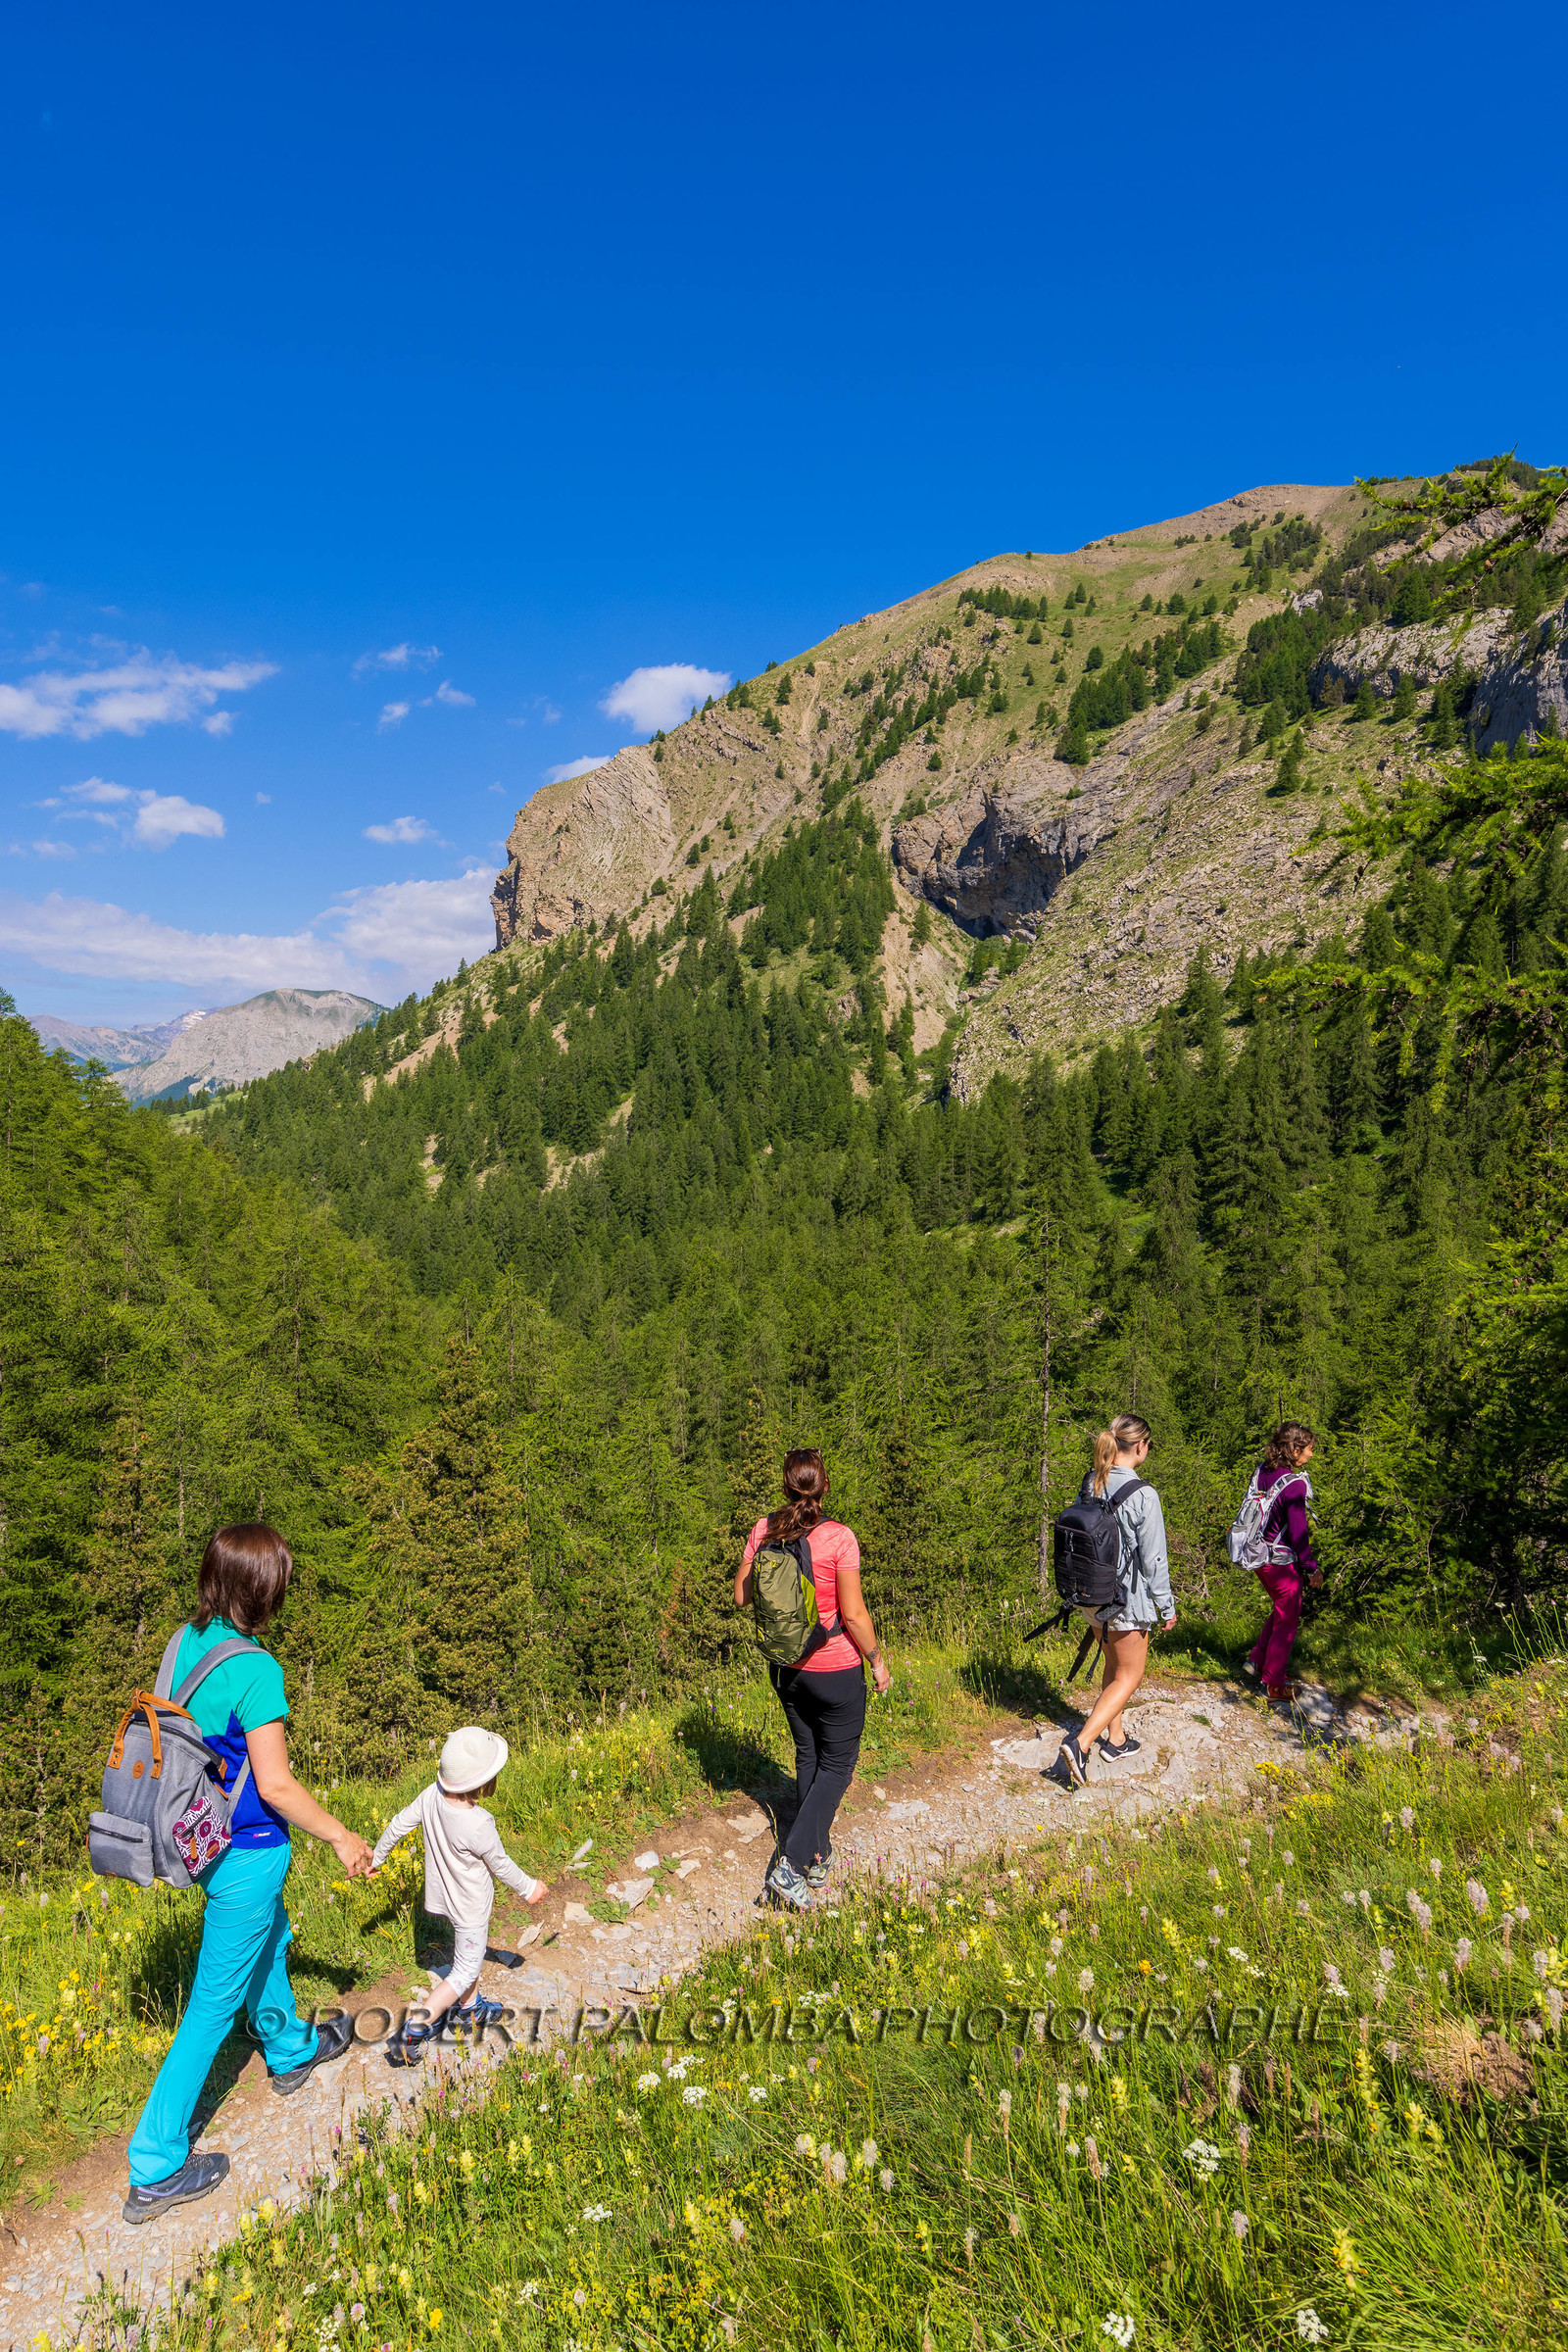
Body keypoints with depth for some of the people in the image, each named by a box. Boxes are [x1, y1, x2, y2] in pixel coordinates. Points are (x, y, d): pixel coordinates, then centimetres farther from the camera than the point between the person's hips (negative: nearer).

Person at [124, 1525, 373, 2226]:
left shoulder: (186, 1641, -5)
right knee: (215, 2002, 7)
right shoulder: (253, 1668, -29)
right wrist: (341, 1837, -11)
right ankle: (155, 2172, 20)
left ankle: (291, 2051, 54)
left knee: (270, 1942, 31)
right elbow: (275, 1785, -25)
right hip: (247, 1853, -9)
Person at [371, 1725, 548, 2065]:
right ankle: (413, 2033, 11)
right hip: (470, 1906, -7)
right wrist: (529, 1888, 0)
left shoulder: (432, 1795, -22)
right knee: (465, 1972, 11)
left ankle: (470, 2008, 47)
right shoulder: (479, 1826, -37)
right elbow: (500, 1865, -19)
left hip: (442, 1895, 7)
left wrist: (377, 1856, 14)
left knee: (466, 1951, 29)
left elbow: (400, 1824, -6)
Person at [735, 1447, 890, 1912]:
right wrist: (877, 1661, -3)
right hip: (835, 1669, -5)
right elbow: (854, 1615, -17)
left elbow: (741, 1597, 0)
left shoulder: (764, 1530, -8)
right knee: (837, 1763, 11)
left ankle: (818, 1859, 31)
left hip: (785, 1666, 5)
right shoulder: (838, 1538, -21)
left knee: (807, 1756, 21)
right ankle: (791, 1861, 1)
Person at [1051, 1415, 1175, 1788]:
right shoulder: (1142, 1495, -23)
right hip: (1129, 1600, -6)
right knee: (1129, 1675, 9)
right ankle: (1079, 1744, -4)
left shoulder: (1088, 1486, -2)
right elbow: (1153, 1558, -16)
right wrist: (1166, 1606, -4)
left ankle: (1115, 1739, 38)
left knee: (1113, 1667, 25)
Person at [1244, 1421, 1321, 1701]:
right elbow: (1298, 1533, -20)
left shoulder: (1263, 1470, -1)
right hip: (1282, 1562, -8)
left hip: (1260, 1556, 8)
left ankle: (1258, 1660, 30)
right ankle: (1275, 1683, 20)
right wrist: (1311, 1568, -8)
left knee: (1283, 1609, 26)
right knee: (1287, 1620, 9)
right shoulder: (1295, 1485, -24)